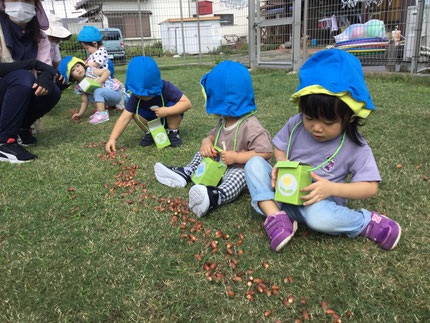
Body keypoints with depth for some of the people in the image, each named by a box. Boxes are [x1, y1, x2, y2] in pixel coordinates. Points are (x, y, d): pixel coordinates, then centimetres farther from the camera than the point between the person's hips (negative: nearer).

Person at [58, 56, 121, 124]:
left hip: (116, 92, -6)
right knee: (89, 94, -4)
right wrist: (80, 114, -4)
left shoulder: (90, 71, -12)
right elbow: (85, 101, 6)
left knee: (97, 91, -27)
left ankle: (102, 114, -27)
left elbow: (107, 71, -13)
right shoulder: (78, 87, 3)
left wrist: (99, 81, -25)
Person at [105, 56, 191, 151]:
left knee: (172, 105, -33)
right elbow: (124, 118, -26)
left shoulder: (166, 88, -30)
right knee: (136, 112, -25)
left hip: (169, 118, -2)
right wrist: (112, 139, -34)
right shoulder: (136, 96, -23)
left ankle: (173, 132, -11)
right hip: (152, 119, 2)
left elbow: (187, 103, -33)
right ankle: (149, 133, 0)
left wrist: (167, 111, -43)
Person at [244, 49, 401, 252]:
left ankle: (367, 222, -10)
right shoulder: (295, 125, -6)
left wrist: (332, 188, -27)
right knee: (254, 164, -16)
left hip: (319, 201, -4)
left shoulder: (355, 147, -13)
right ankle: (276, 216, -24)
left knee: (318, 216, -40)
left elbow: (370, 188, -11)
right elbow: (279, 148, 10)